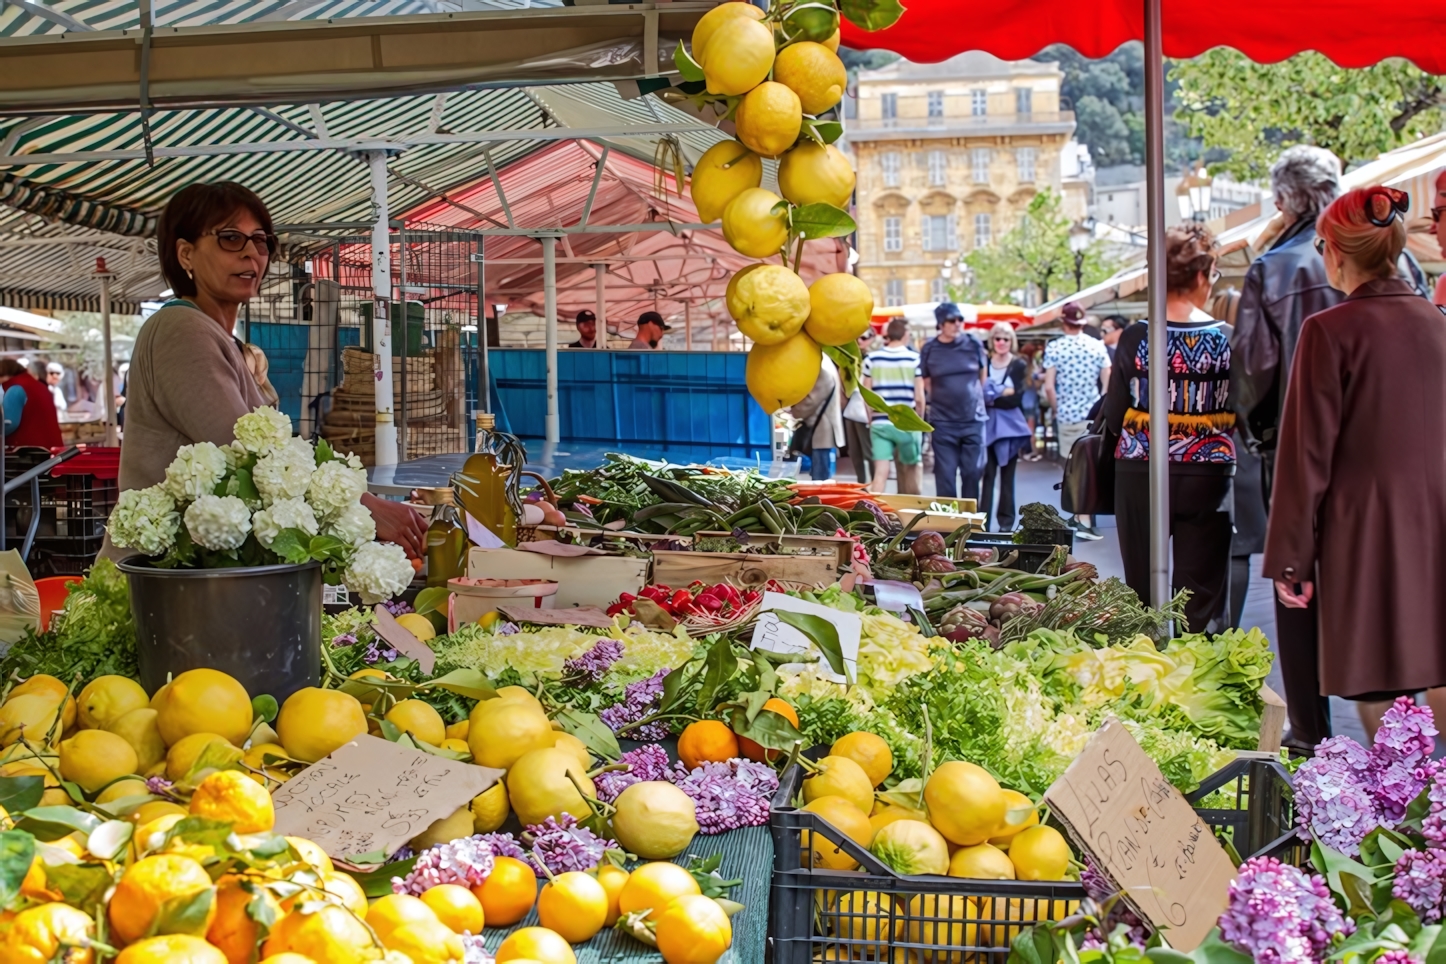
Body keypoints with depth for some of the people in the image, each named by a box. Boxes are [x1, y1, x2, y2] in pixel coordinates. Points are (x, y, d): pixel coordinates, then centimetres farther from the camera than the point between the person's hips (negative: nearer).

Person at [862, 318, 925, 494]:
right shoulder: (915, 358, -2)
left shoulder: (872, 358, 4)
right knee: (913, 468, 16)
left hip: (880, 423, 2)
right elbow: (919, 397, -3)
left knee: (880, 472, -3)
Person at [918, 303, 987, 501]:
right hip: (943, 423, -1)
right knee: (945, 476, 2)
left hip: (974, 420, 1)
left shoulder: (974, 344, 0)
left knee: (973, 472, 4)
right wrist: (942, 403, 6)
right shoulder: (929, 350, -3)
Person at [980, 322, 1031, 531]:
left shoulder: (1018, 365, 1)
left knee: (1007, 476, 5)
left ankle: (1006, 521, 10)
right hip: (988, 424, 0)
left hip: (1009, 426, 0)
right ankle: (983, 520, -2)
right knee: (987, 475, -3)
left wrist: (992, 397, -8)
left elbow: (1017, 398, -6)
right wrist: (1005, 393, -7)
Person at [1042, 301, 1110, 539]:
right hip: (1094, 415, 2)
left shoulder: (1054, 348, -6)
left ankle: (1083, 519, 3)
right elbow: (1108, 383, -1)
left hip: (1068, 415, -2)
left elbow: (1049, 387, -10)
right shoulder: (1097, 346, 0)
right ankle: (1081, 516, 15)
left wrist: (1057, 409, 6)